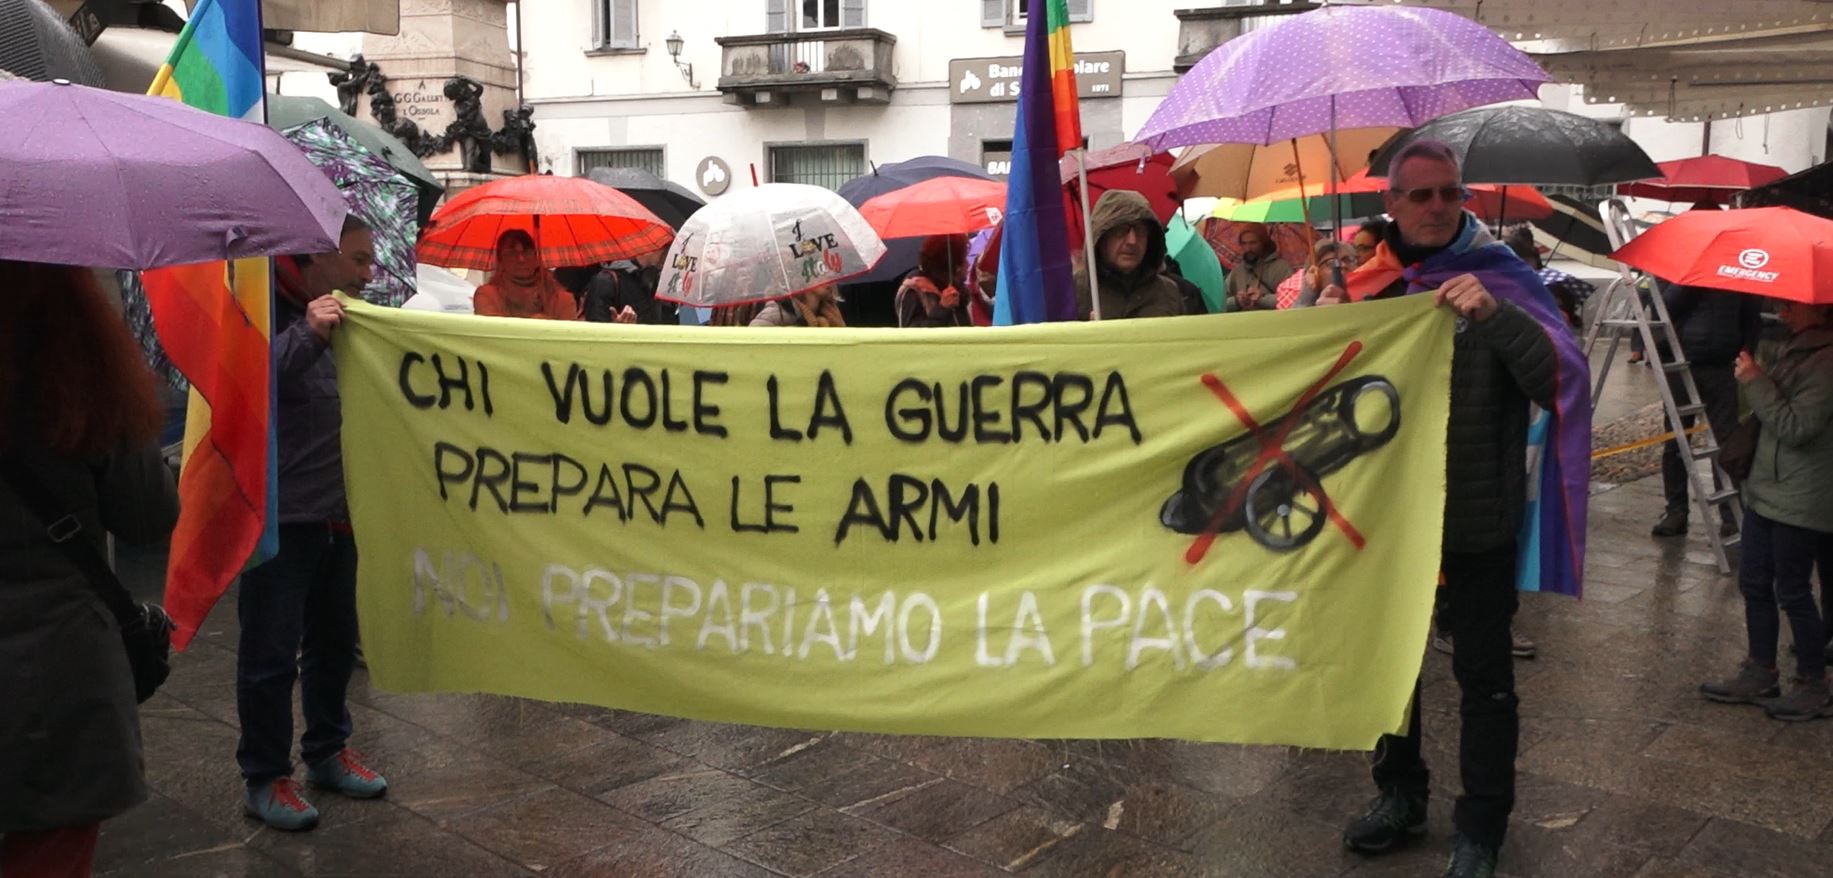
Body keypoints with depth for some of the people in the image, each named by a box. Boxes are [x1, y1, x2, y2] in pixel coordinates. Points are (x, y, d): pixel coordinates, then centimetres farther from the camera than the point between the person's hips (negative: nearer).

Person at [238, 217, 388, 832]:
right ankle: (265, 779, 15)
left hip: (339, 510, 8)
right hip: (279, 513, -8)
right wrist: (307, 334, -31)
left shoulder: (348, 319, 13)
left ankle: (328, 752, 33)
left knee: (335, 640, 18)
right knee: (272, 650, 2)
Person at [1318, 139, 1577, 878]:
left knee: (1482, 676, 6)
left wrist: (1496, 316, -36)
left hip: (1475, 519, -4)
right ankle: (1400, 793, 37)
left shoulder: (1500, 277, -9)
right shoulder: (1368, 281, 3)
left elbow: (1562, 378, -21)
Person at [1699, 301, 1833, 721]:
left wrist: (1756, 382, -21)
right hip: (1767, 489, 9)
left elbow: (1796, 427, -24)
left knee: (1792, 591, 2)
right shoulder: (1793, 348, 9)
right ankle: (1759, 674, 25)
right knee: (1754, 583, 13)